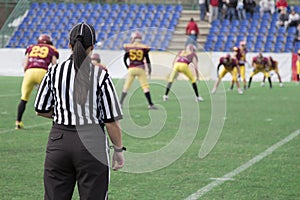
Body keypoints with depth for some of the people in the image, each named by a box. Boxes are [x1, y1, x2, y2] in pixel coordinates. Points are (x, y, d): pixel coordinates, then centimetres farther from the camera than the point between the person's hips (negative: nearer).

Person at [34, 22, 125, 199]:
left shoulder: (54, 72, 2)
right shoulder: (101, 76, -7)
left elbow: (41, 110, 10)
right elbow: (111, 121, -7)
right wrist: (119, 150, 4)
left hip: (58, 140, 3)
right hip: (92, 143, -3)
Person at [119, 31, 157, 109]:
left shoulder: (129, 47, 1)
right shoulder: (144, 48, 0)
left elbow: (124, 59, 7)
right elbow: (147, 60, 4)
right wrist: (149, 69, 17)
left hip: (131, 69, 1)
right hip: (140, 69, -1)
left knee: (126, 87, 10)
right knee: (145, 87, 0)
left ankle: (120, 103, 10)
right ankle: (150, 104, -4)